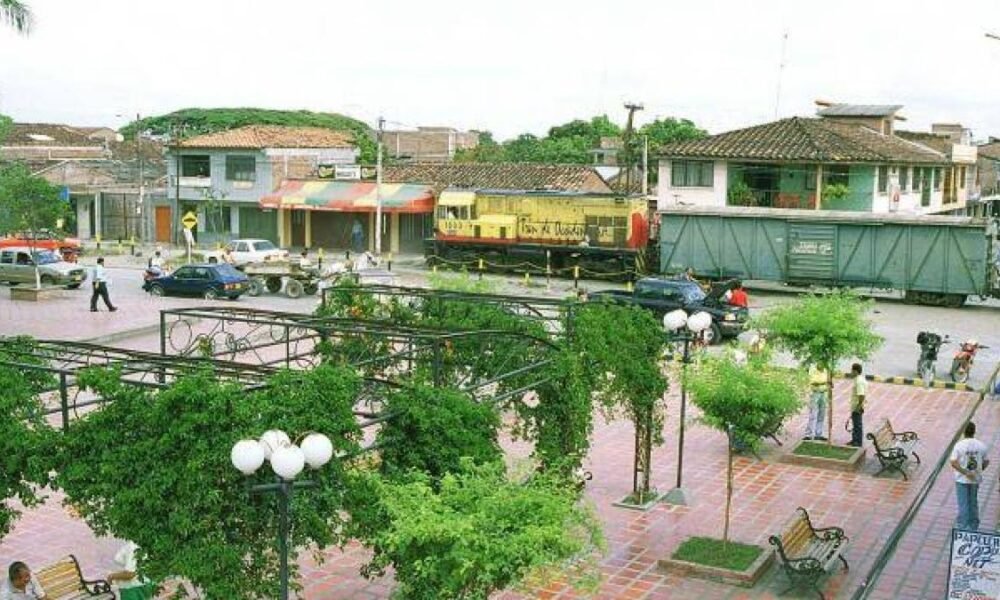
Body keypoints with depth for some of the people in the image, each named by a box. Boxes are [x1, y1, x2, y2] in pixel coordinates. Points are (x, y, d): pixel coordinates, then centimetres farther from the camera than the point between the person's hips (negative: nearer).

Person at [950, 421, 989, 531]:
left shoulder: (959, 445, -14)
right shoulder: (981, 445, -4)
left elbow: (954, 463, -21)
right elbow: (986, 462, 3)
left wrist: (965, 473, -17)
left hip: (962, 480, -3)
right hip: (975, 480, 3)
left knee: (963, 504, 3)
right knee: (973, 503, 17)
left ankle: (962, 527, 3)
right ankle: (974, 527, 25)